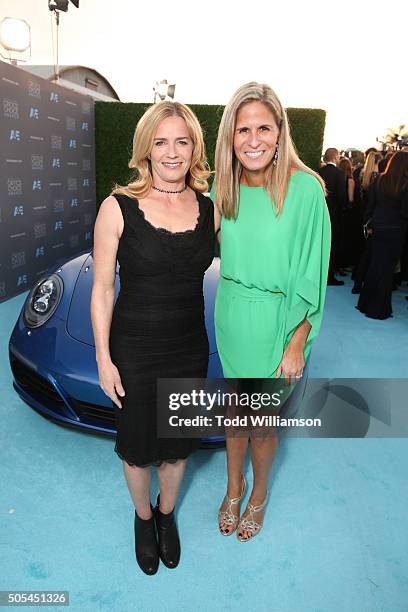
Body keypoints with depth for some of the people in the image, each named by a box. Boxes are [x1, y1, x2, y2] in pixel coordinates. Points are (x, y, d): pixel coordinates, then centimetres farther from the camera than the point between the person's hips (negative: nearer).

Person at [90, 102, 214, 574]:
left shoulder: (209, 207, -2)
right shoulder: (118, 208, -12)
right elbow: (102, 290, -8)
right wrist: (103, 359, -8)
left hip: (190, 347, 3)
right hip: (134, 350, -3)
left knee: (178, 440, 21)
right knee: (138, 445, 18)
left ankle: (166, 513, 52)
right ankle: (143, 517, 50)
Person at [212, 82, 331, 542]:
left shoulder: (305, 188, -16)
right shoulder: (224, 186, -1)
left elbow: (310, 278, -13)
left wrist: (296, 346, -13)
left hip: (277, 322, -4)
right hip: (231, 316, 4)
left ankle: (259, 496, 44)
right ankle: (234, 488, 47)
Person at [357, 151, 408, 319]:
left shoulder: (379, 180, -2)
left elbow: (370, 205, 3)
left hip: (378, 228, 4)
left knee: (374, 265, 15)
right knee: (387, 268, 5)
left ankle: (365, 303, 24)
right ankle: (378, 308, 12)